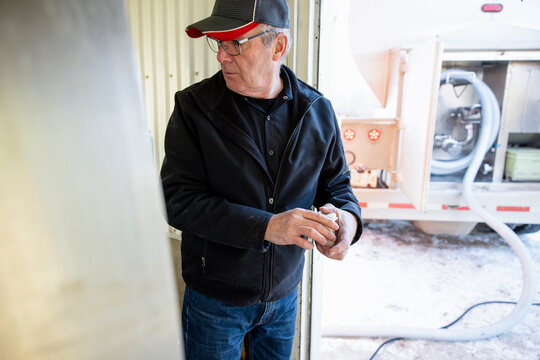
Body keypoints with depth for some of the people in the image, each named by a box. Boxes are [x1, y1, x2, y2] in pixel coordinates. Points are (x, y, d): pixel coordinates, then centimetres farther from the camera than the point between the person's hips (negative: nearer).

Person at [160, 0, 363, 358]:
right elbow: (178, 200, -20)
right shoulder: (194, 107, -15)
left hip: (285, 294, 3)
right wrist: (266, 226, -32)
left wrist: (347, 216, -21)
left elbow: (336, 181, 3)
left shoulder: (317, 110, -6)